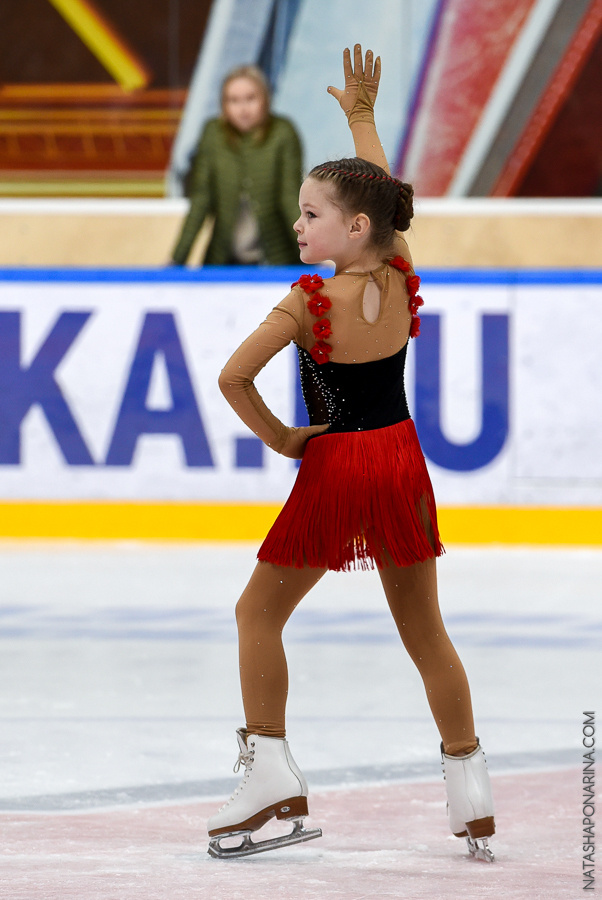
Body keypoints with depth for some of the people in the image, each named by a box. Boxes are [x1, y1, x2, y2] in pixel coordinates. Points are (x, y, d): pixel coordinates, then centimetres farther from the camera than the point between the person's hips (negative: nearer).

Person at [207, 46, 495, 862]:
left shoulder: (309, 303, -17)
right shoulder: (400, 276, -4)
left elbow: (233, 376, -26)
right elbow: (378, 189, 14)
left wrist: (277, 437, -10)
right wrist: (362, 117, 26)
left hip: (332, 464, -5)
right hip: (399, 460, 5)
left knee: (259, 612, 11)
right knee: (424, 629, 13)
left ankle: (273, 773, 3)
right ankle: (471, 793, 16)